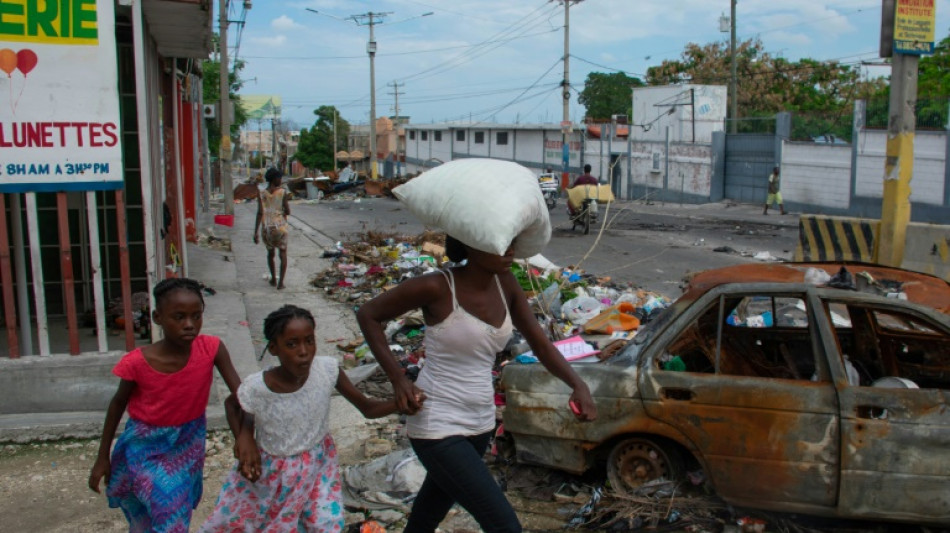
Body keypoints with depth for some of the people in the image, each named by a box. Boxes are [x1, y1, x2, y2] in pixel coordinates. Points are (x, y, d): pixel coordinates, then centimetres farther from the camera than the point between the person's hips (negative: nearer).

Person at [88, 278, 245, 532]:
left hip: (188, 444, 2)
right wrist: (102, 457, 1)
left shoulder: (211, 348, -23)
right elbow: (118, 404, -6)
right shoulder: (138, 362, -24)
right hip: (146, 445, -2)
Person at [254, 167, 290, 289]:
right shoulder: (282, 192, -5)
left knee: (270, 253, 22)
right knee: (283, 254, 5)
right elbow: (288, 211, -7)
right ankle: (281, 281, -6)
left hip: (267, 228, 2)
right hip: (280, 227, -2)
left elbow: (260, 212, -7)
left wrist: (256, 232, -6)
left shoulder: (261, 194, -1)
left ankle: (273, 279, 33)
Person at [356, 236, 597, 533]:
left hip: (479, 424, 7)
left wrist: (577, 384, -16)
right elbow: (367, 315, -7)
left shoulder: (505, 283, -1)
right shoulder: (437, 288, -18)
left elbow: (540, 344, 2)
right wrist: (398, 379, -16)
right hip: (437, 427, -7)